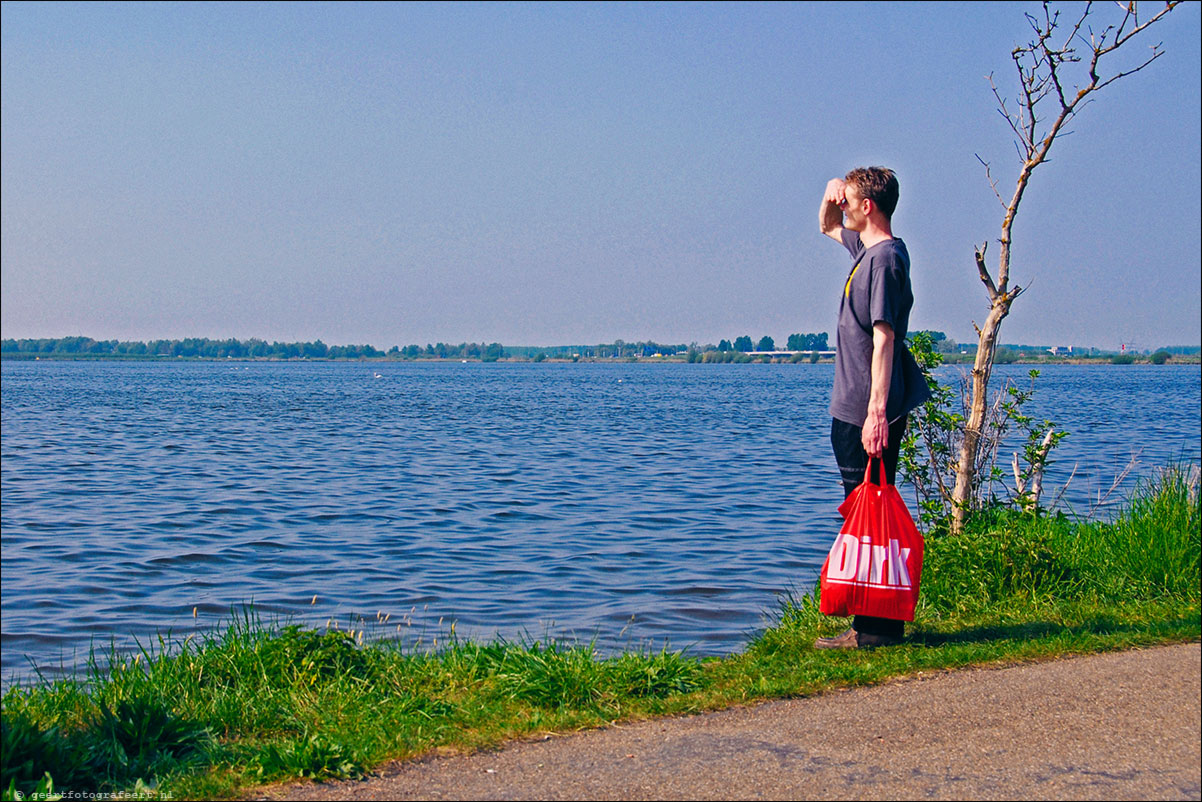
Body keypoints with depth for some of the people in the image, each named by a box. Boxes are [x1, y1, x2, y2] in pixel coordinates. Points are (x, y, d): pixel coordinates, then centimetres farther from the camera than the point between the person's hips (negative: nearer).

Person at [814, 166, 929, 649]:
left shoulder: (886, 258, -16)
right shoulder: (866, 247, 13)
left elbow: (884, 339, -22)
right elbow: (827, 227, 35)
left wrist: (876, 413, -25)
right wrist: (832, 197, 12)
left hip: (869, 413, -10)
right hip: (855, 409, 10)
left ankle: (876, 628, -3)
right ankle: (878, 623, 20)